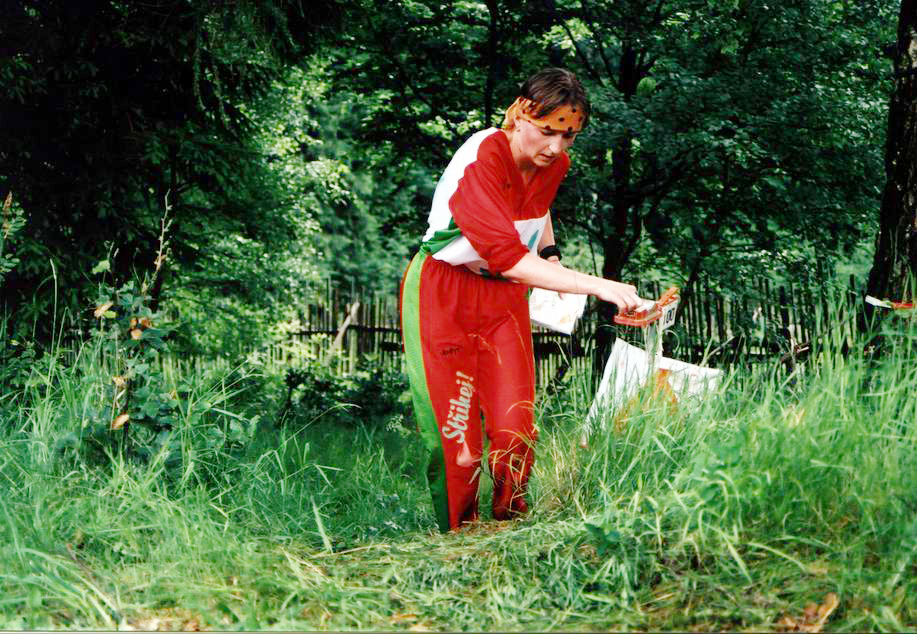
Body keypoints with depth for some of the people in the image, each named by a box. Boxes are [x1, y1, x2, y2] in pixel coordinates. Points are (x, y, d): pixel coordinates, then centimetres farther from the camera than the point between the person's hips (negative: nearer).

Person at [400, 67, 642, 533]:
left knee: (515, 429, -1)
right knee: (454, 436, -5)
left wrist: (551, 254, 6)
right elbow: (509, 258, -38)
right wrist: (597, 286, -43)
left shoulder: (554, 164, -3)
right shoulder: (479, 161, -28)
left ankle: (509, 526, 20)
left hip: (505, 297, 6)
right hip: (442, 295, -6)